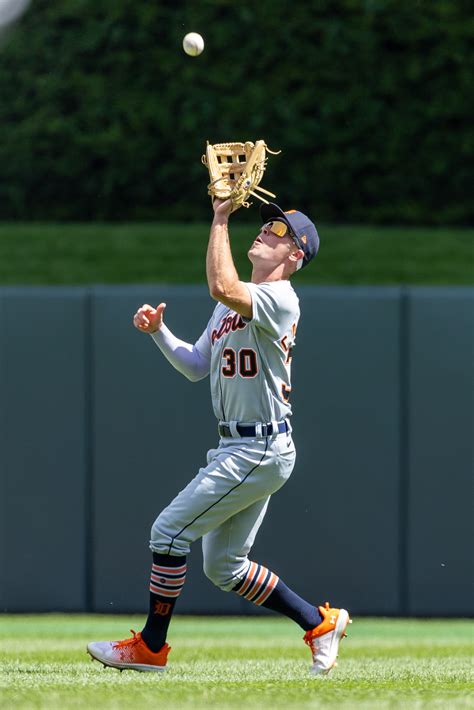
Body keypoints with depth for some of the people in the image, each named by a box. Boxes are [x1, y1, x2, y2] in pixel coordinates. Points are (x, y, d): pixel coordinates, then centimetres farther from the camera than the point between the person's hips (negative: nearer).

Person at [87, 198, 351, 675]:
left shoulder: (279, 298, -14)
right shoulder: (233, 305, 17)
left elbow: (221, 287, -33)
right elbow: (196, 366, 19)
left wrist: (221, 218, -25)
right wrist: (158, 331, 3)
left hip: (261, 451, -10)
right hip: (237, 449, 10)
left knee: (169, 530, -10)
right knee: (223, 566, 14)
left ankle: (151, 647, -1)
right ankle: (321, 623, 22)